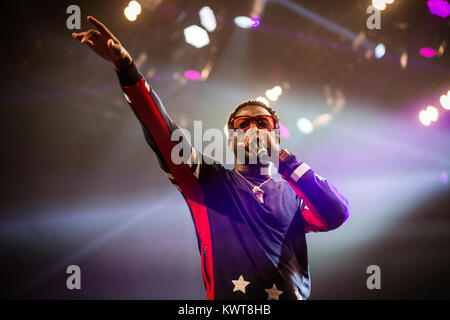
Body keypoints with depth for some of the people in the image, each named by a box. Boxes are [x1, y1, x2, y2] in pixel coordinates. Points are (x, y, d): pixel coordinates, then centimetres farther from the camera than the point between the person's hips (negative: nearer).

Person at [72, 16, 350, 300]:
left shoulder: (293, 195, 12)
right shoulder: (209, 181, 11)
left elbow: (336, 215, -6)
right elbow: (161, 129, 2)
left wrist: (283, 157, -4)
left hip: (291, 295, 0)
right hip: (227, 300, 0)